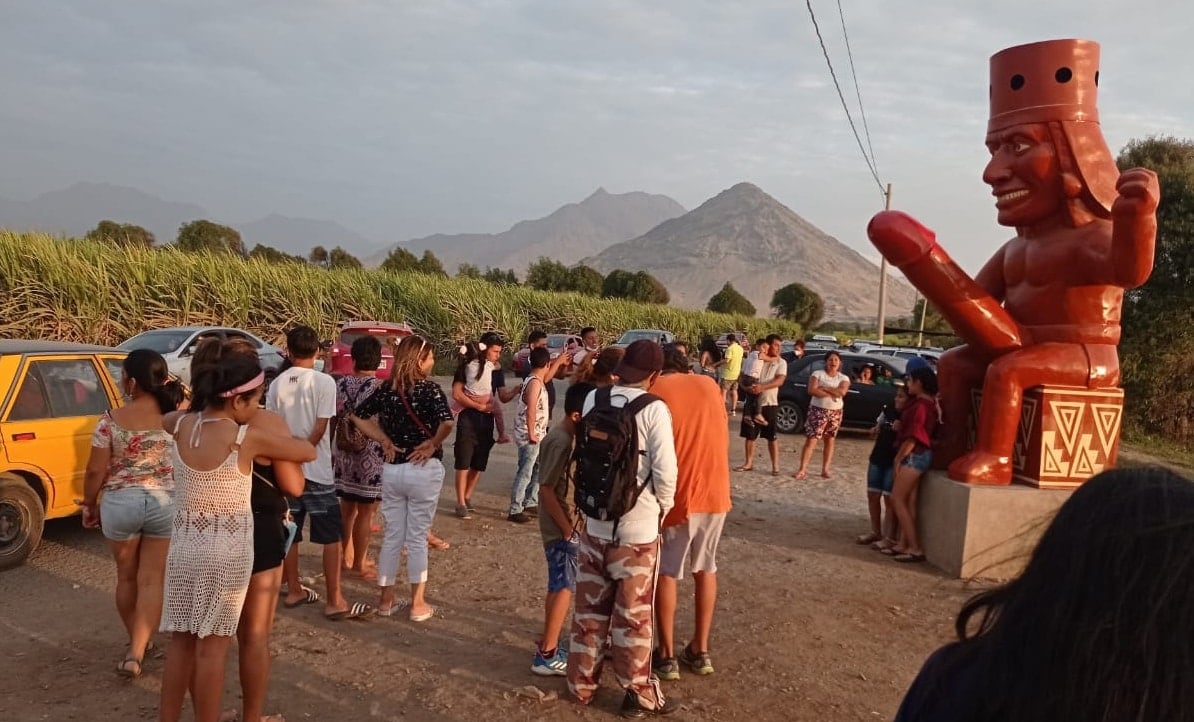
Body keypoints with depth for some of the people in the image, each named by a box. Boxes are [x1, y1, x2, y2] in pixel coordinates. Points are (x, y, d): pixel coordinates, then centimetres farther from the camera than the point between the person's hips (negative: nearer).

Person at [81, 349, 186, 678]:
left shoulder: (112, 420, -11)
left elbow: (96, 471, -6)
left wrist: (90, 505, 10)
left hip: (120, 503, 0)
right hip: (166, 503, 0)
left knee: (127, 576, 20)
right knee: (151, 580, 8)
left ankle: (135, 642, 36)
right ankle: (135, 653, 0)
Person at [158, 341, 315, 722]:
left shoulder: (181, 424, -3)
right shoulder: (248, 437, -17)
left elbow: (159, 417, 24)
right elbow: (308, 452, -4)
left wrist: (198, 405, 19)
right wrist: (280, 439, 14)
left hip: (184, 543, 5)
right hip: (228, 550, -5)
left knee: (181, 640, 16)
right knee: (212, 647, 5)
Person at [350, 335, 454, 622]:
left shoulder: (386, 389, 3)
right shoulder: (430, 389, -14)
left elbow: (358, 416, 8)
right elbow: (447, 422, -30)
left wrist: (384, 440, 5)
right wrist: (433, 445, -13)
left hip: (392, 469, 5)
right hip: (423, 470, -4)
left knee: (392, 536, 15)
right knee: (417, 538, 6)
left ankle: (386, 600, 24)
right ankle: (418, 605, 15)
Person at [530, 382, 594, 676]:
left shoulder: (563, 436, 7)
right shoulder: (561, 442, -23)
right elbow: (546, 490, -24)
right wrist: (568, 530, -19)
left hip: (565, 527, 10)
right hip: (563, 530, -10)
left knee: (559, 587, 18)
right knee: (564, 589, -2)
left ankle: (548, 645, 30)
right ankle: (547, 656, 5)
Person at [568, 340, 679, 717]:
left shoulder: (593, 399, -1)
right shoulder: (653, 408, -15)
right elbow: (665, 471, -16)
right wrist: (663, 507, 1)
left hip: (594, 522, 4)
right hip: (638, 528, -4)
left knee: (590, 608, 17)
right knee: (633, 615, 8)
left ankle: (582, 683, 30)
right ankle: (639, 693, 22)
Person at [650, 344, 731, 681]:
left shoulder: (653, 392, -6)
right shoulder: (709, 385, 8)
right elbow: (723, 439, 14)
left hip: (677, 495, -4)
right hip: (715, 491, 5)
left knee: (665, 573, 10)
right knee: (705, 569, 18)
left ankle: (667, 656, 16)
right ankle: (700, 651, 25)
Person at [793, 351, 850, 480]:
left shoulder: (844, 378, 5)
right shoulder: (817, 374, -1)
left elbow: (842, 392, -15)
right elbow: (812, 390, -15)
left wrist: (823, 388, -15)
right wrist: (832, 393, -14)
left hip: (835, 412, 3)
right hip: (818, 410, -3)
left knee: (830, 441, 7)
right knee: (811, 440, -7)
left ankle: (825, 470, 14)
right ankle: (802, 469, -8)